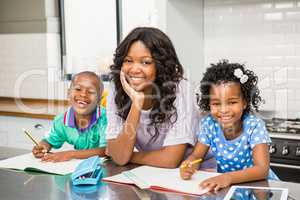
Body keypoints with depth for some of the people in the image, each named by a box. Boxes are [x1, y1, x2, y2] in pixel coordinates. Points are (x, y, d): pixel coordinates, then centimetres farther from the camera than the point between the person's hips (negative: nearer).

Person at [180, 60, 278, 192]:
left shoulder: (254, 126, -20)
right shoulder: (209, 124, -11)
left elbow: (262, 169, -28)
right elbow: (196, 156, -2)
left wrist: (229, 177, -43)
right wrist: (187, 166, -26)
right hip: (223, 184, 3)